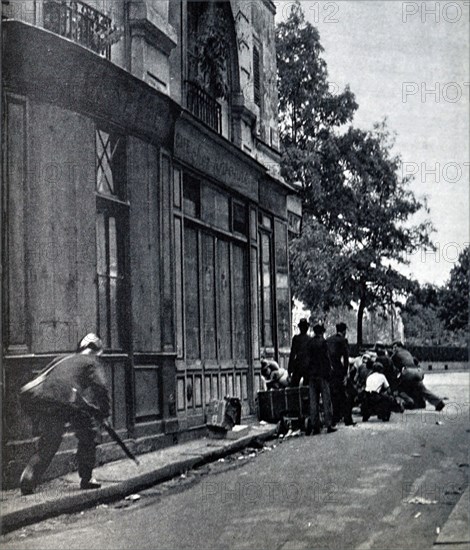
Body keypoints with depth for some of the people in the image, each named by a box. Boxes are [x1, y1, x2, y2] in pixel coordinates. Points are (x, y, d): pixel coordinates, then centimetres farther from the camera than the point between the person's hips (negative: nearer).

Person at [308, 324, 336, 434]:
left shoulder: (309, 343, 7)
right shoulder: (323, 342, -7)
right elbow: (327, 358, -9)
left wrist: (307, 374, 14)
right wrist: (329, 373, -3)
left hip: (311, 375, 4)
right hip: (322, 375, -4)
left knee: (313, 401, 5)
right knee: (326, 400, 0)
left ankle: (315, 426, 4)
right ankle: (328, 425, -2)